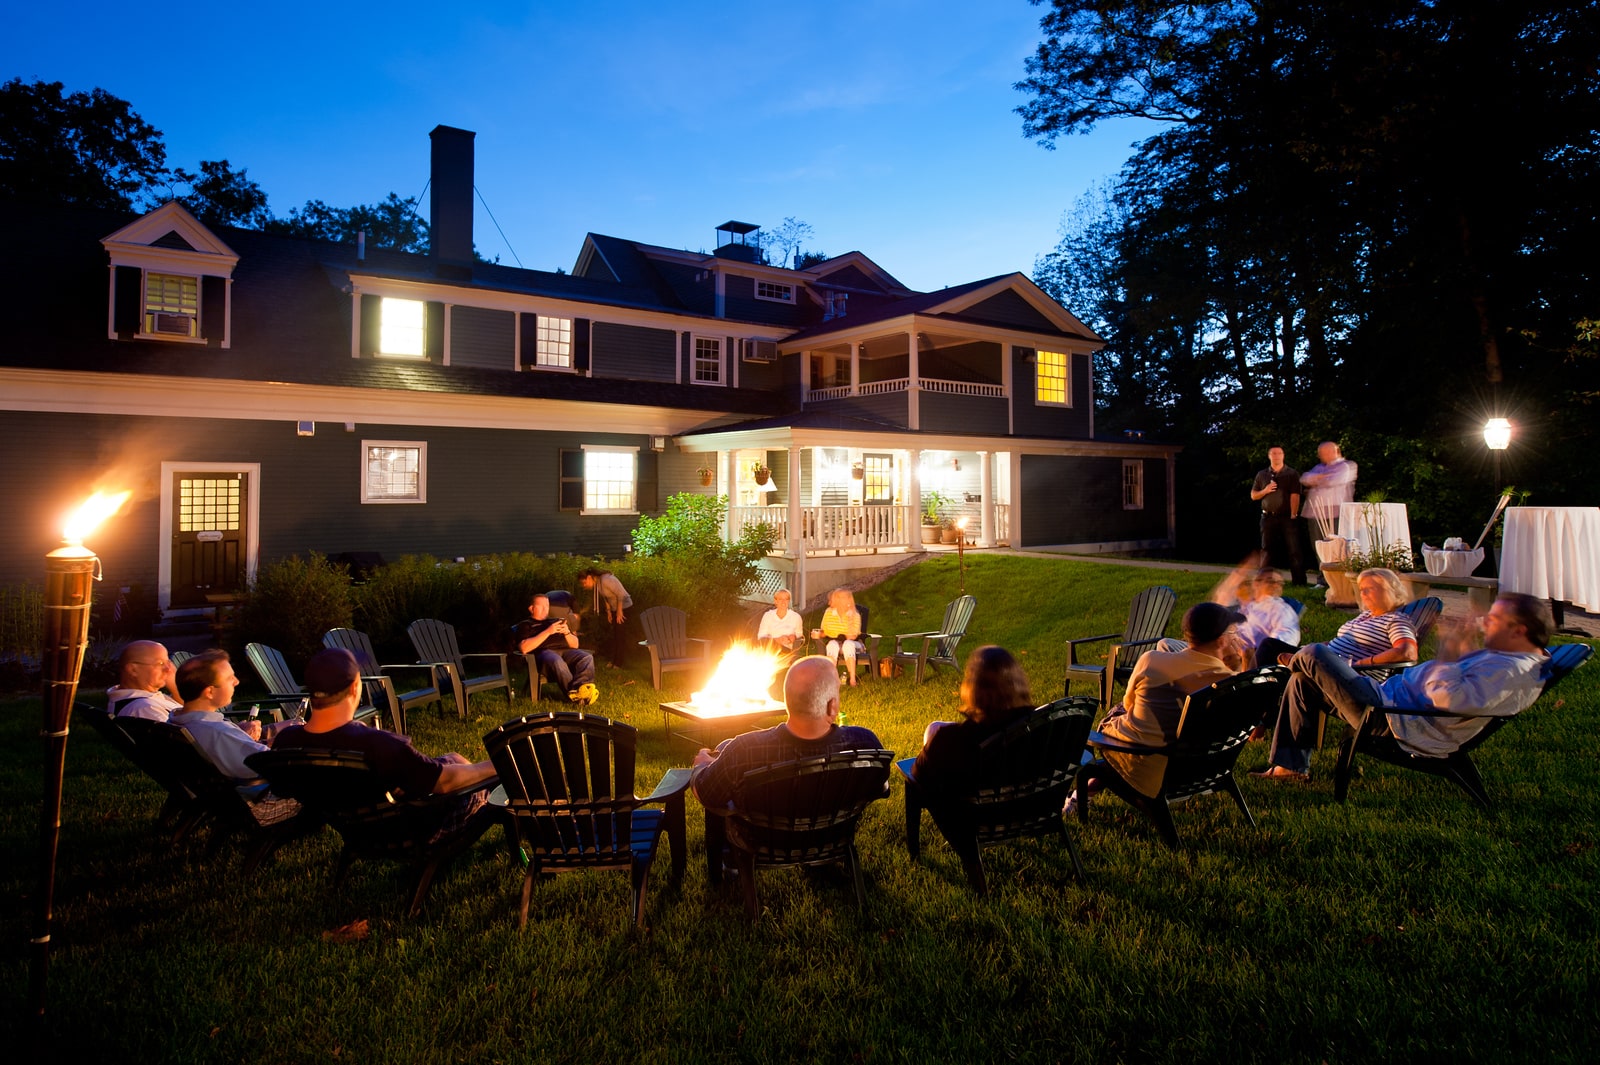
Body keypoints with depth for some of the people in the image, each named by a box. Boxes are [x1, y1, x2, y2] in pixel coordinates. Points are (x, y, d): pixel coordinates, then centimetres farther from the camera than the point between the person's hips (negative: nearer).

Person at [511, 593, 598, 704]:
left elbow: (575, 645, 29)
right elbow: (524, 648, -3)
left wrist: (567, 632, 7)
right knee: (557, 661, -41)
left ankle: (581, 688, -52)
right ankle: (575, 693, -49)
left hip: (565, 651, 5)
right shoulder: (525, 625, 19)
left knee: (587, 657, -28)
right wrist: (547, 632, -7)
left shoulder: (556, 621, 34)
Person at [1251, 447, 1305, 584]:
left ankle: (1299, 582, -1)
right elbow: (1253, 495, 13)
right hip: (1268, 517, 3)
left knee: (1293, 550, -4)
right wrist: (1265, 491, -7)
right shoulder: (1262, 475, 12)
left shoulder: (1292, 474, 2)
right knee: (1266, 550, 5)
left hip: (1287, 517, -3)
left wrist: (1293, 515, -13)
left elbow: (1295, 496, -5)